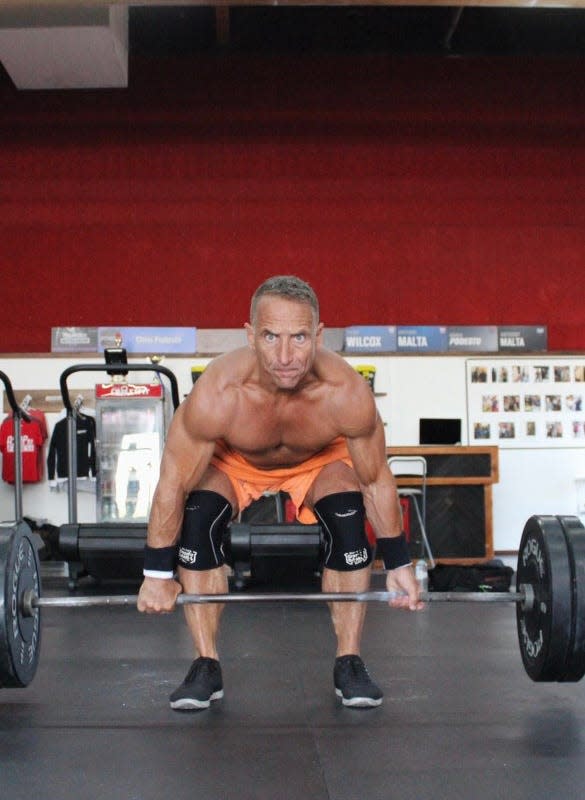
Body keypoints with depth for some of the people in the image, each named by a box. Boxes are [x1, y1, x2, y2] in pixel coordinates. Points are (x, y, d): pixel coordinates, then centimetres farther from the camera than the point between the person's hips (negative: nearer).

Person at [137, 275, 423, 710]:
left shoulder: (347, 393, -38)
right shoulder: (216, 394, -41)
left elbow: (376, 480, -21)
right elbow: (173, 484, -28)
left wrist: (399, 566, -14)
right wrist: (157, 575, -21)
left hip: (320, 459, 1)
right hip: (232, 461, 0)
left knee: (349, 523, -23)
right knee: (197, 521, -24)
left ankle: (349, 664, -7)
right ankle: (206, 667, -10)